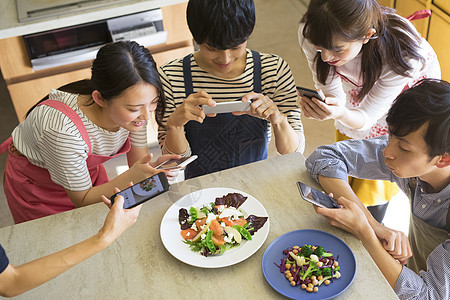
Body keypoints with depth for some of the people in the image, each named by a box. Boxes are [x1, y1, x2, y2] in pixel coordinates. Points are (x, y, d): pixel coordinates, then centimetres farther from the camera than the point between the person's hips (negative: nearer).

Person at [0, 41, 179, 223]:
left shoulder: (135, 103, -26)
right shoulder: (63, 130, -42)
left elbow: (138, 165, -13)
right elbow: (82, 200, -27)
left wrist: (153, 168, -36)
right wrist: (132, 176, -42)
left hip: (89, 171, 4)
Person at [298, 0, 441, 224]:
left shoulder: (403, 53, -43)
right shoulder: (311, 33, -34)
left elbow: (366, 117, -33)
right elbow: (332, 93, -21)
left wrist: (340, 113, -54)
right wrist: (318, 106, -43)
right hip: (355, 93, 3)